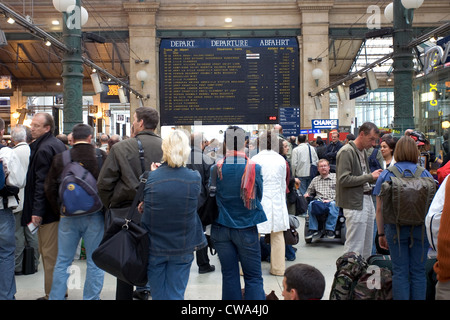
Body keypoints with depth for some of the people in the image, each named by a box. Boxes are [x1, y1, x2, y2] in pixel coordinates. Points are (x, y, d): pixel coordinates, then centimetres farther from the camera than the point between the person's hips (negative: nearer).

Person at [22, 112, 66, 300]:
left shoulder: (43, 149, -15)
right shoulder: (58, 144, 15)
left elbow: (41, 182, -19)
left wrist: (37, 211, -18)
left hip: (48, 209, -10)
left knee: (48, 253, -3)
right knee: (56, 252, 17)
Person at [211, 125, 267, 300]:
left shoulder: (215, 169, -9)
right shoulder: (254, 168, -12)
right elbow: (258, 196, 2)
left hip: (221, 228, 2)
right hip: (246, 228, -2)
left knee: (229, 275, 11)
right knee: (253, 277, 7)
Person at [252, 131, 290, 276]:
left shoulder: (255, 159, -8)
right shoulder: (281, 160, 2)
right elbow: (283, 183, 10)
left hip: (260, 200, -3)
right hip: (277, 201, 3)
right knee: (277, 235, 10)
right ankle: (278, 268, 18)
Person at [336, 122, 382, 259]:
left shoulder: (364, 151, 16)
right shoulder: (346, 151, -12)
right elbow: (344, 180, -20)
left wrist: (374, 176, 3)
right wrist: (370, 177, -16)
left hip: (367, 199, 9)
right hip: (354, 203, -9)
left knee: (367, 246, 16)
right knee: (354, 248, -5)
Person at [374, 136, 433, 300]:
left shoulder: (386, 174, -1)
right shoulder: (425, 174, 0)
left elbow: (379, 209, -1)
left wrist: (381, 233, 7)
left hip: (396, 229, -1)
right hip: (420, 229, 1)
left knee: (400, 273, 5)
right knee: (418, 273, 9)